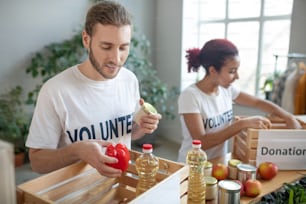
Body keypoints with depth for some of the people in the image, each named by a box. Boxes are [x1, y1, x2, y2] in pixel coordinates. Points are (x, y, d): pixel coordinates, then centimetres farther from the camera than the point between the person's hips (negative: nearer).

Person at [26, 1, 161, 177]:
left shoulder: (130, 79, -4)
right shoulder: (55, 90, -18)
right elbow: (37, 161, -10)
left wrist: (142, 128, -10)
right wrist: (77, 151, -27)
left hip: (123, 179, 2)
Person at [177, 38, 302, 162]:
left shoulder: (227, 89, -1)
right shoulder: (190, 95, -19)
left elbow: (259, 102, 12)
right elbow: (202, 142, -25)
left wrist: (290, 118, -1)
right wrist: (242, 124, -28)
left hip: (219, 162, 5)